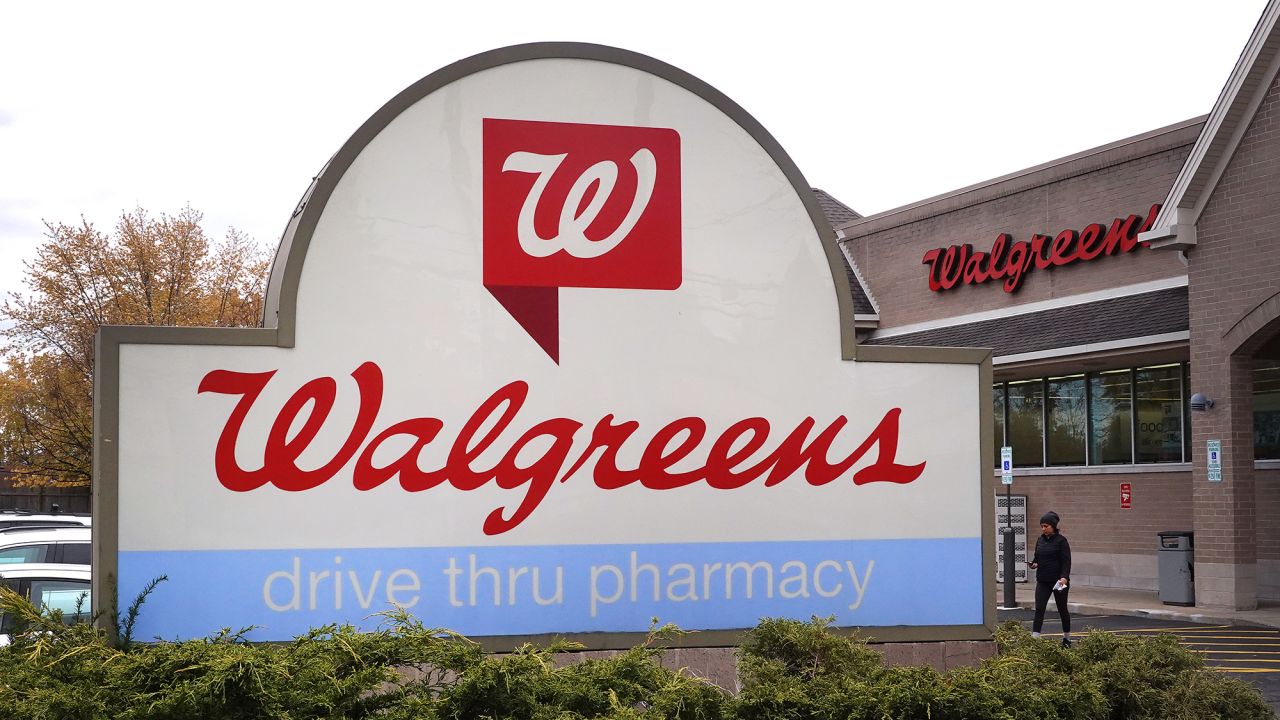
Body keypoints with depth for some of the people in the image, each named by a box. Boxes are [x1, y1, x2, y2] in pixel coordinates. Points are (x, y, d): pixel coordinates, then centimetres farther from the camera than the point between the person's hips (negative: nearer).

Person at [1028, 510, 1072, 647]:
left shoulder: (1061, 541, -8)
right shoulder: (1040, 540, 9)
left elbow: (1066, 561, -12)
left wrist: (1064, 577, -25)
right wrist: (1034, 563, -3)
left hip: (1059, 581, -4)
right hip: (1043, 581, 4)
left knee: (1062, 609, 11)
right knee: (1039, 609, -8)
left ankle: (1067, 638, 27)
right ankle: (1034, 638, -15)